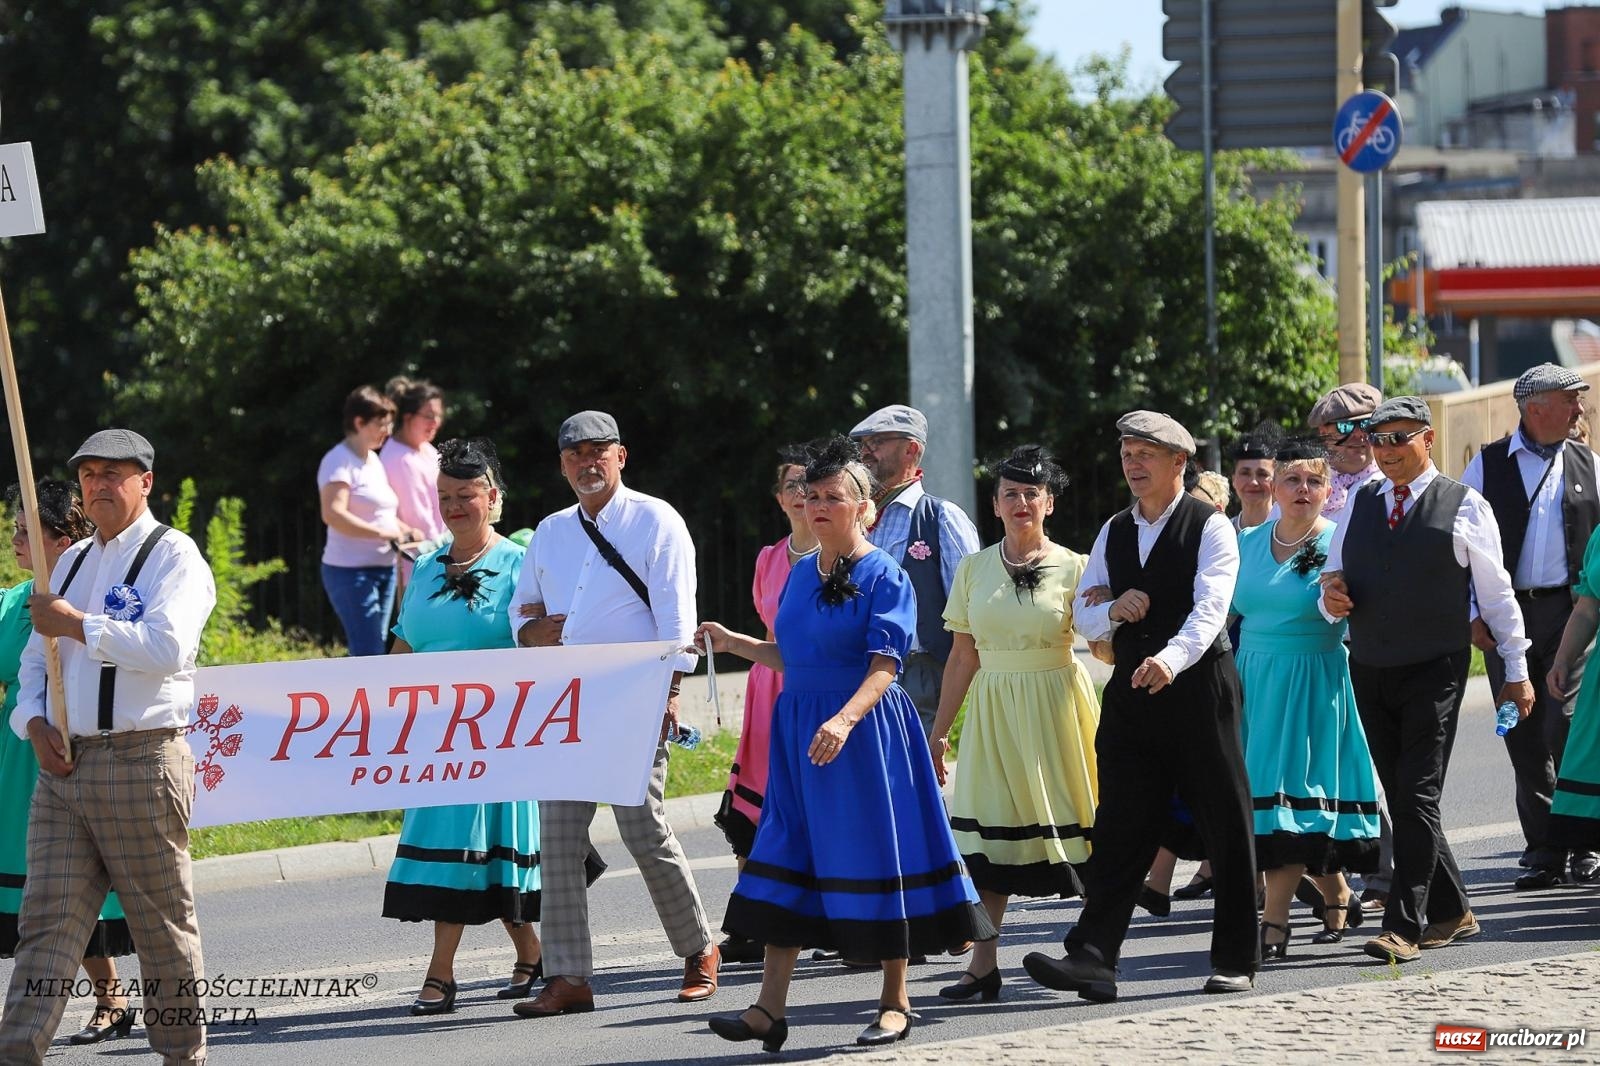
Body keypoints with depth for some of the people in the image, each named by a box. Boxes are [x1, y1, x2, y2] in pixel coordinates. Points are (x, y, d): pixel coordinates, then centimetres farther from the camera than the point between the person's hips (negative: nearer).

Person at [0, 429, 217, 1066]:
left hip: (141, 764, -6)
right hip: (63, 764, 6)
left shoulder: (172, 556, -2)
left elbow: (168, 645, -19)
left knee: (163, 926, 1)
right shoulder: (74, 561, 19)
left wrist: (75, 625, -14)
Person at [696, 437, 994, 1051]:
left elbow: (883, 664, -18)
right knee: (787, 855, 2)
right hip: (798, 728, 7)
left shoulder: (883, 576, -8)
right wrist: (732, 643, 14)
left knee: (875, 856, -1)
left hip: (865, 730, -7)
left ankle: (895, 1003, 11)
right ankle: (770, 1007, 2)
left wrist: (845, 719, -32)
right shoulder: (801, 575, 12)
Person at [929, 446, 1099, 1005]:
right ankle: (984, 964, -3)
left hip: (1057, 702, -3)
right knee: (986, 831, -4)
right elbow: (963, 656, 11)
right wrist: (939, 730, 9)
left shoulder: (1072, 568, 0)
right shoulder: (974, 568, 8)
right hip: (993, 707, 3)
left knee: (1069, 822, -3)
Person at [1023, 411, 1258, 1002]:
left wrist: (1171, 658, -38)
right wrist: (1113, 610, -9)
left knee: (1225, 826, 2)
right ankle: (1092, 959, -10)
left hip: (1198, 685, -5)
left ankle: (1235, 961, 10)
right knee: (1120, 826, -2)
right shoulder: (1114, 533, 14)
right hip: (1131, 694, 5)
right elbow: (1082, 615, 15)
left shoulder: (1210, 527, -5)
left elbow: (1209, 609, -20)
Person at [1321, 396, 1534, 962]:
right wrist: (1331, 597, -7)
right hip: (1370, 671, 5)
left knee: (1419, 795, -12)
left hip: (1435, 670, -5)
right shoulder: (1359, 504, 12)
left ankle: (1405, 926, -15)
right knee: (1402, 800, 8)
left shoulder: (1464, 506, 0)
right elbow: (1335, 575, 17)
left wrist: (1516, 671, 6)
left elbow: (1496, 592, 4)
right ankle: (1450, 911, 20)